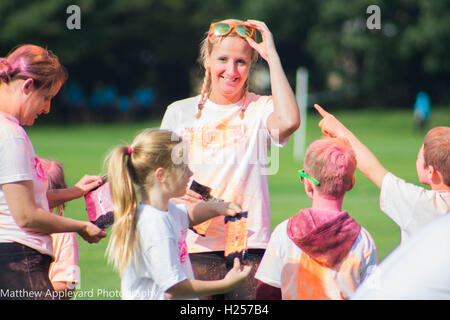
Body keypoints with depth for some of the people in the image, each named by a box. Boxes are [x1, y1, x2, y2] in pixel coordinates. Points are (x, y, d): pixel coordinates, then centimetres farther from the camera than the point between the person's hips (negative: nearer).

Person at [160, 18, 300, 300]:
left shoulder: (259, 110, 3)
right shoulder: (180, 113, 12)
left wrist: (272, 55, -13)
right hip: (195, 248, 2)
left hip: (251, 246, -2)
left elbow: (289, 121, -21)